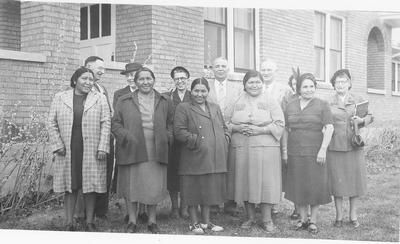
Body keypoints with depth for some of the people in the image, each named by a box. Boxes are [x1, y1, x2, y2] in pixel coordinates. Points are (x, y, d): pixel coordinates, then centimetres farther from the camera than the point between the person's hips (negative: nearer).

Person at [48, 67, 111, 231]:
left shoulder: (100, 99, 5)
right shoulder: (60, 98, 7)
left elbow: (106, 124, 1)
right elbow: (52, 123, 7)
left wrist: (102, 148, -7)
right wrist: (57, 145, -2)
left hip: (91, 151, 0)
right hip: (67, 151, 1)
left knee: (90, 187, 4)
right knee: (70, 187, 6)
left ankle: (89, 222, 15)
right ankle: (69, 223, 14)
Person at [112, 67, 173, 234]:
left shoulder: (165, 102, 11)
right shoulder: (124, 101, 6)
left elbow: (170, 124, 16)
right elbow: (115, 124, 5)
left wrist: (166, 137, -1)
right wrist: (127, 137, -10)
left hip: (156, 152, 1)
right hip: (132, 151, -1)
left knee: (154, 187, 4)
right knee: (132, 187, 4)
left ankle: (152, 221, 19)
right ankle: (132, 222, 16)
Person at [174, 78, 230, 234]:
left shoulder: (215, 108, 18)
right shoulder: (183, 108, -1)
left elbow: (224, 129, 21)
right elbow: (179, 132, -10)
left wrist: (224, 143, 4)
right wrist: (196, 141, -15)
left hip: (214, 160, 5)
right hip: (194, 160, -5)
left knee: (209, 191, 12)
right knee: (194, 192, 3)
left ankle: (206, 222, 24)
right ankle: (194, 223, 17)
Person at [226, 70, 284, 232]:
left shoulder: (270, 102, 6)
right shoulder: (238, 103, 15)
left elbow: (280, 125, -1)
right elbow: (229, 124, 15)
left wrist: (260, 130, -13)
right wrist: (238, 128, -7)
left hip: (265, 148, -3)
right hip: (241, 149, 3)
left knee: (265, 182, -5)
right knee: (245, 182, 4)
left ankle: (266, 220, 6)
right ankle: (250, 218, 16)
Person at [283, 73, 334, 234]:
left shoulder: (322, 105, 0)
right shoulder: (290, 106, 10)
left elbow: (329, 128, -7)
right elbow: (286, 130, 11)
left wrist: (323, 149, -15)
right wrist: (285, 151, 6)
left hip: (314, 153, -3)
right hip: (295, 153, 3)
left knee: (315, 185, 2)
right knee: (298, 186, 8)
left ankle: (313, 221, 14)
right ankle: (302, 219, 20)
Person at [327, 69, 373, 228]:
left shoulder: (358, 100, 8)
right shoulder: (328, 103, 5)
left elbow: (370, 117, 12)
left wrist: (361, 120, -9)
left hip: (354, 145, 1)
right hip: (334, 146, -1)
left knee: (354, 179, 5)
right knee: (337, 180, 3)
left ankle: (353, 215, 19)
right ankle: (339, 216, 16)